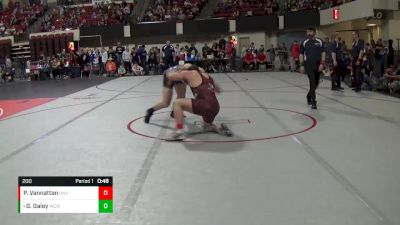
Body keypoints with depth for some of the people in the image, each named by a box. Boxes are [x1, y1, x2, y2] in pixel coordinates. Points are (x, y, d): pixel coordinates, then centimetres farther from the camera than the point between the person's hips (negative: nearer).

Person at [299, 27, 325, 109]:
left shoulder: (320, 42, 3)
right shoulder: (304, 43, 4)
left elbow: (323, 53, 1)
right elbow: (301, 54, 6)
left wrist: (322, 63, -9)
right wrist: (302, 65, -1)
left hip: (318, 64, 2)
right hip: (308, 64, -2)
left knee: (316, 83, 9)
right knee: (312, 82, -11)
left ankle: (309, 96, 34)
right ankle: (313, 102, -8)